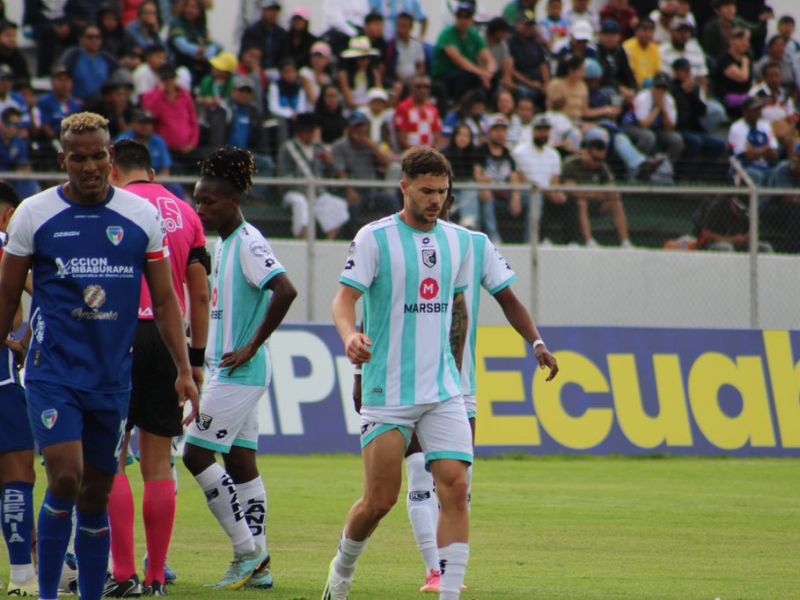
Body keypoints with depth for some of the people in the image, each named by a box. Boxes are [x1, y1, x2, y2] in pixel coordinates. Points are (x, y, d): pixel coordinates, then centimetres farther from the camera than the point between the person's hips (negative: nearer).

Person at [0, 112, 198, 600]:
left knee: (97, 495, 8)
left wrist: (185, 370, 3)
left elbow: (165, 299, 9)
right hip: (53, 372, -2)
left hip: (114, 377, 2)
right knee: (65, 478, -17)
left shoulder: (142, 216, 4)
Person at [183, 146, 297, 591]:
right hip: (229, 370, 10)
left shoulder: (249, 244, -15)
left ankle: (247, 551, -4)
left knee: (197, 454, -9)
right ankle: (258, 565, 11)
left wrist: (251, 347, -23)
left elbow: (285, 291, -28)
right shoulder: (225, 243, 14)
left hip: (240, 372, -10)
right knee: (240, 462, 9)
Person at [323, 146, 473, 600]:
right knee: (381, 499, 0)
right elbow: (345, 297, -13)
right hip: (387, 393, -4)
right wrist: (350, 334, -34)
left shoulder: (458, 240, 9)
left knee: (456, 487, -11)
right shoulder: (375, 238, -6)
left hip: (443, 392, 4)